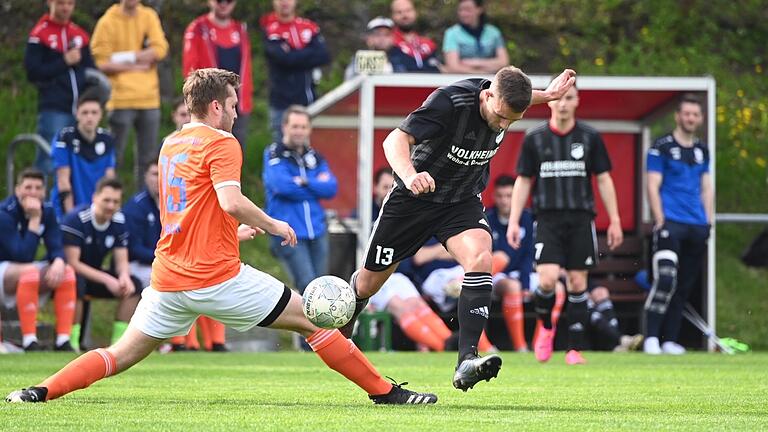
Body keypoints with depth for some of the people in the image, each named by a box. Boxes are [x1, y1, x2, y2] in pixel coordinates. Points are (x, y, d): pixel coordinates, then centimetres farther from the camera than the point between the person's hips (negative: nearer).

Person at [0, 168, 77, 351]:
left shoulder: (47, 212, 0)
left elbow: (56, 249, -7)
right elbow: (22, 256, -28)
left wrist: (58, 262, -31)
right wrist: (34, 219, -29)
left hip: (24, 273, 7)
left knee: (67, 272, -15)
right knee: (29, 271, -36)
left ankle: (63, 339, -19)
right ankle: (29, 341, -36)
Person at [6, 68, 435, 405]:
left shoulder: (170, 145, 17)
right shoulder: (221, 143, -7)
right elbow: (231, 201, -23)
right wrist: (273, 225, -8)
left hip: (168, 279, 7)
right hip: (218, 277, -7)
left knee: (122, 355, 11)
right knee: (311, 319, 3)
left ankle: (42, 391, -6)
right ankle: (384, 391, 4)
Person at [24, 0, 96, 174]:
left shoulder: (80, 34, 15)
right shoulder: (39, 35, -1)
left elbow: (91, 68, 21)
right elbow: (33, 72, -9)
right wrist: (64, 62, -12)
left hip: (80, 108, 5)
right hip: (53, 109, -5)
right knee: (48, 162, -9)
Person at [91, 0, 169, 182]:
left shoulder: (149, 17, 9)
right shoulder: (108, 22, -3)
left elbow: (160, 50, -3)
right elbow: (103, 63, -9)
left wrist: (125, 57, -10)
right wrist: (137, 66, -10)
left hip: (149, 98, 4)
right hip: (122, 99, -4)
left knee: (148, 157, 7)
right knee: (115, 155, -3)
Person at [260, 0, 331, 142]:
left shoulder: (309, 27, 9)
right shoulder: (269, 28, -1)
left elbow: (324, 56, -4)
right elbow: (283, 57, -15)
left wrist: (294, 55, -8)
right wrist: (309, 55, -3)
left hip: (308, 102, 3)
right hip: (281, 104, -3)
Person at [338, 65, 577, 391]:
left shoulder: (505, 104, -13)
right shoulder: (449, 101, -31)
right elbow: (396, 139, -39)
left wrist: (546, 95, 3)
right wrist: (409, 175, -57)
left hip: (462, 204, 3)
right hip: (414, 196, -3)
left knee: (479, 259, -28)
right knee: (369, 282, 10)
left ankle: (467, 361, -33)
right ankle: (339, 333, 44)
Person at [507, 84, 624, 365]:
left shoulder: (590, 138, 4)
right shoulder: (534, 139, 4)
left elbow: (604, 180, 8)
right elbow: (523, 182, 8)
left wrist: (615, 221, 4)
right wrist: (514, 221, 1)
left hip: (581, 220, 1)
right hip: (547, 219, -1)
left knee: (577, 283, -1)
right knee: (547, 279, -16)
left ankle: (575, 349, 6)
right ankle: (545, 326, 13)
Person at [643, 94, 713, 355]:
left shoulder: (702, 150, 17)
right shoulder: (662, 147, 0)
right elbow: (653, 186, -4)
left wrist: (708, 221, 12)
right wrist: (660, 219, -11)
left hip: (697, 226, 6)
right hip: (670, 223, -6)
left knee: (685, 286, 6)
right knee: (665, 279, -19)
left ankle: (670, 340, 11)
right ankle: (651, 338, -15)